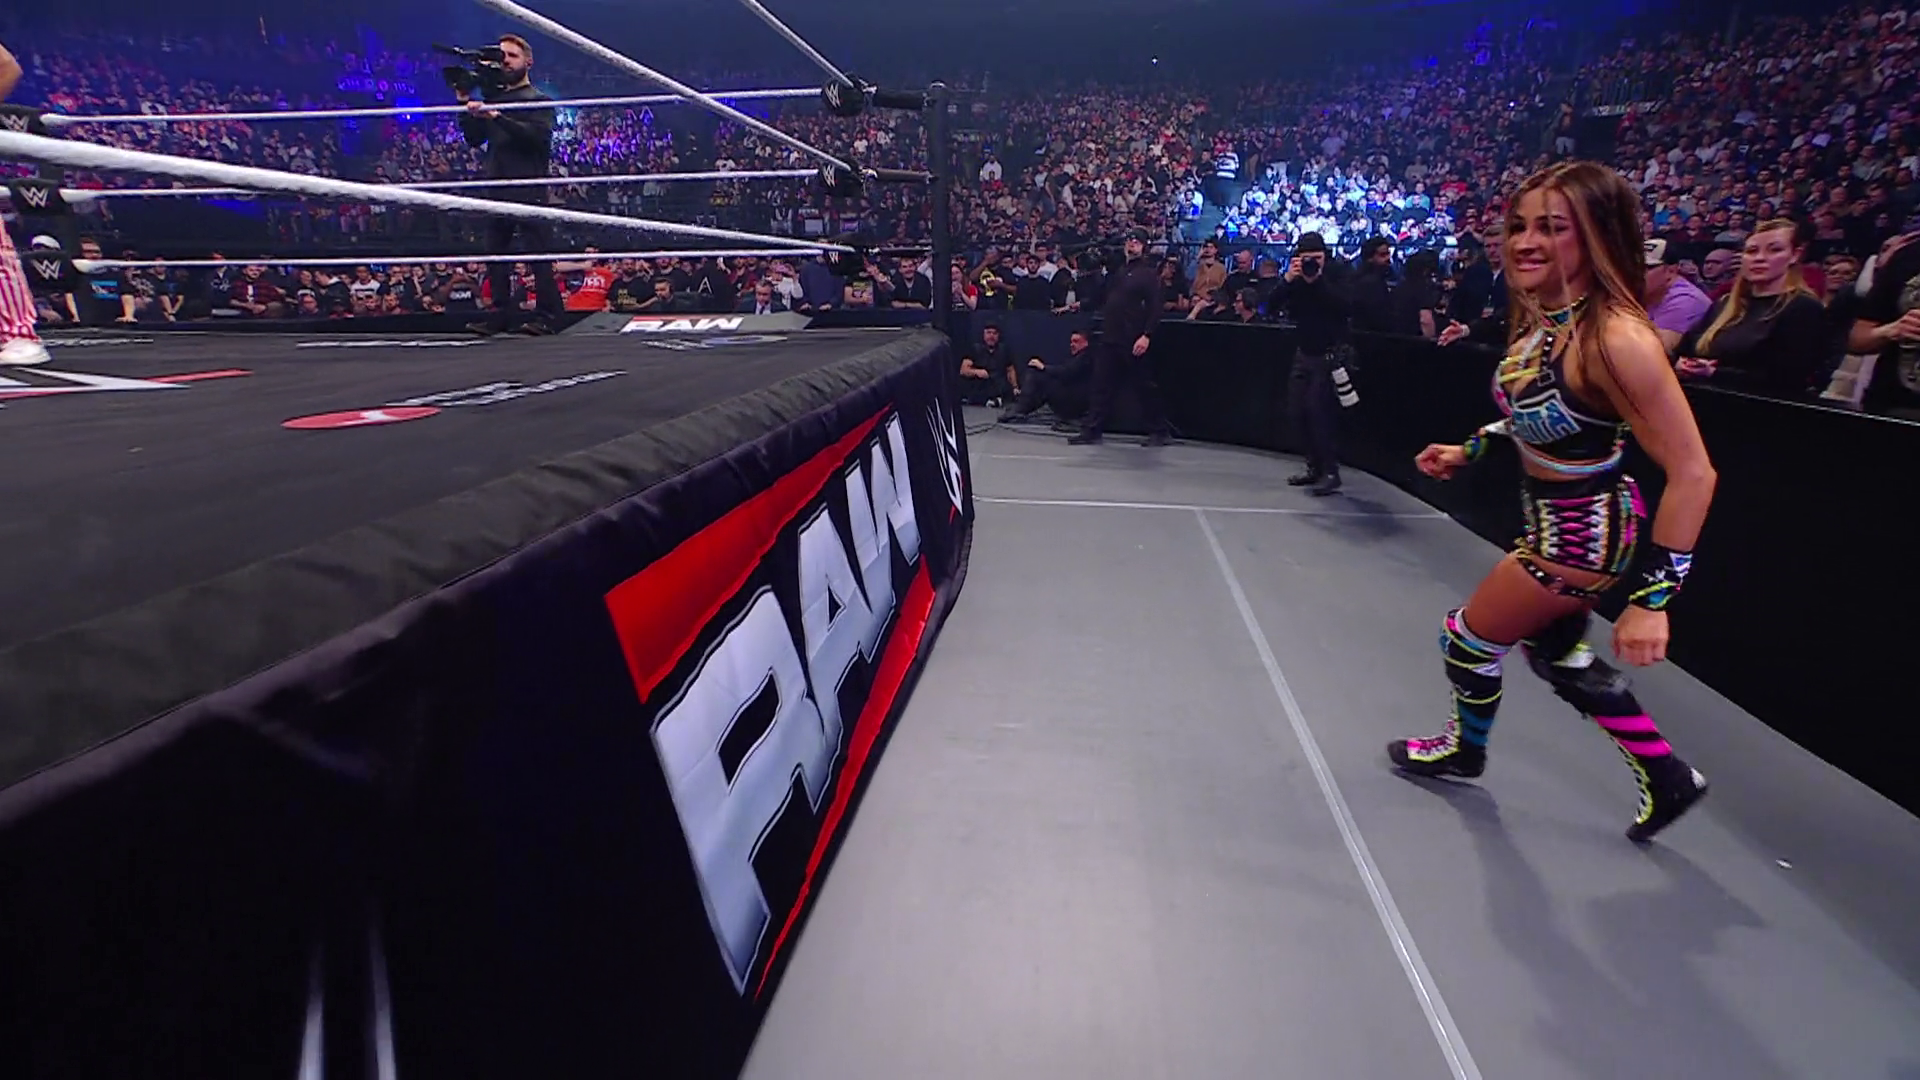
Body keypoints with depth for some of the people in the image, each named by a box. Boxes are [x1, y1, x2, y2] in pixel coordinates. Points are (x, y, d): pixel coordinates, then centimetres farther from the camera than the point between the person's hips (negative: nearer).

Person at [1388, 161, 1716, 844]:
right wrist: (1470, 450, 10)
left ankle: (1465, 748, 41)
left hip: (1582, 536, -8)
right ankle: (1665, 777, 44)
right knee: (1557, 653, 25)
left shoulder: (1615, 338, -29)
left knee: (1468, 638, 11)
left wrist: (1651, 598, -28)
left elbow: (1692, 473, -27)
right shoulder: (1539, 317, -4)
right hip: (1552, 522, 8)